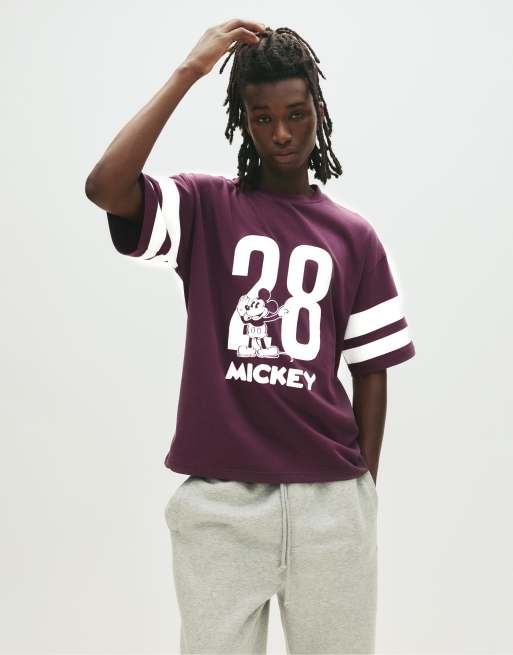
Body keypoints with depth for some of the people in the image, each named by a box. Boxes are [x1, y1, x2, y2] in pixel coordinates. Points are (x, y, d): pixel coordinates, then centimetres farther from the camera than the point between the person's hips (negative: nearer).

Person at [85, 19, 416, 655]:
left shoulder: (354, 236, 7)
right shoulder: (205, 207, 1)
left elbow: (371, 372, 10)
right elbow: (104, 187, -19)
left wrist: (364, 489, 7)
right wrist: (189, 71, -16)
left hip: (328, 500, 2)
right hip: (219, 499, -2)